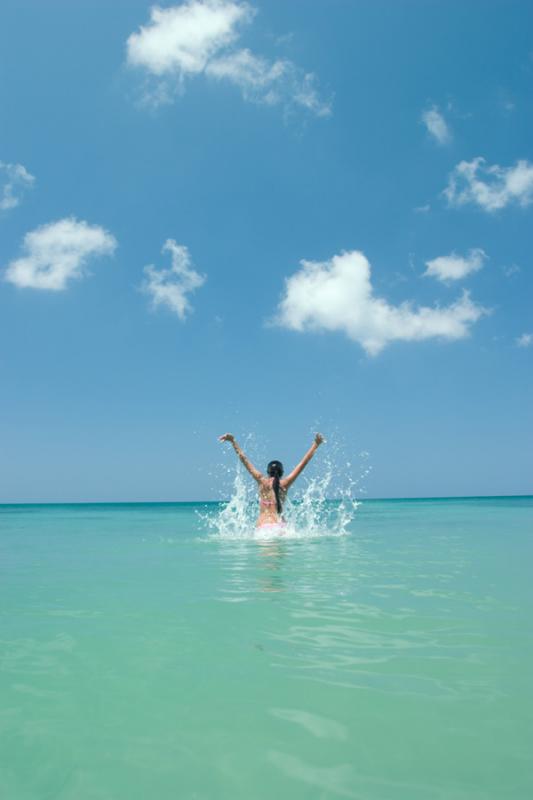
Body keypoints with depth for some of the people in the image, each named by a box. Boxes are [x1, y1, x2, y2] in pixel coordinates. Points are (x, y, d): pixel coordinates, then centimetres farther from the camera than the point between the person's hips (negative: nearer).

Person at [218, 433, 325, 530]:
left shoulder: (262, 482, 8)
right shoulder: (284, 484, 7)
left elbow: (244, 460, 11)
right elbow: (303, 463, 11)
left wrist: (233, 441, 15)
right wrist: (316, 444, 15)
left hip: (262, 526, 0)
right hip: (279, 525, 0)